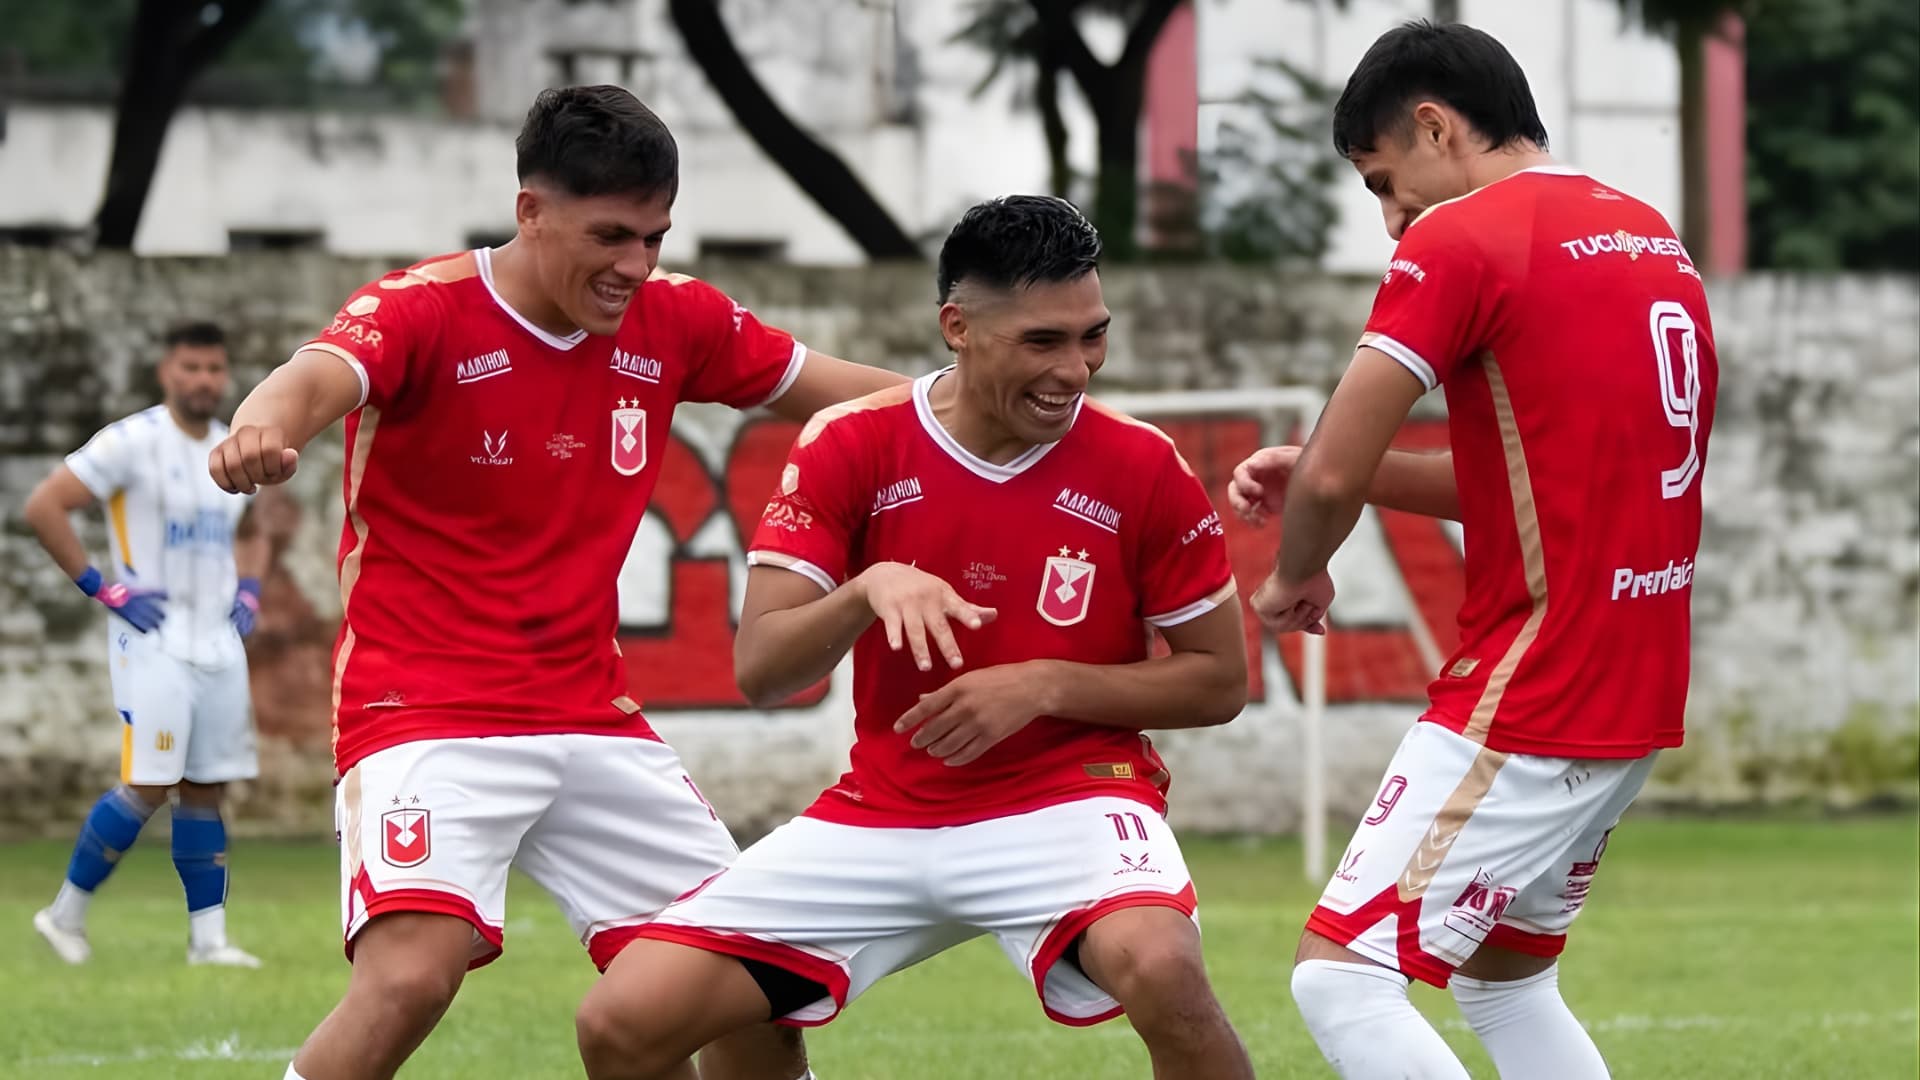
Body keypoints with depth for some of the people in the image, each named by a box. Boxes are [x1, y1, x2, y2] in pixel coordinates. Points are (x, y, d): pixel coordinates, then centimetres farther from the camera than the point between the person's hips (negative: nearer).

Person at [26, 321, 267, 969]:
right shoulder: (133, 442, -10)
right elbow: (43, 507, -14)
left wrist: (248, 591, 12)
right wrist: (104, 589, -14)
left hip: (219, 643, 7)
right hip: (152, 642, -7)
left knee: (207, 789, 6)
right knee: (149, 786, -12)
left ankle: (208, 937, 8)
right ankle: (66, 914, 2)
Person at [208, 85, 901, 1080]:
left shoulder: (674, 321, 2)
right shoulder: (424, 312, -14)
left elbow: (834, 388, 15)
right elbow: (318, 376, -35)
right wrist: (264, 427, -59)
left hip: (593, 721, 6)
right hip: (426, 718, -6)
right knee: (411, 973, -28)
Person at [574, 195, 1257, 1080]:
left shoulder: (1142, 468, -7)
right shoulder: (851, 448, -5)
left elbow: (1220, 681, 0)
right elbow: (758, 671, -8)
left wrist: (1047, 685, -15)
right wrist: (868, 589, -28)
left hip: (1067, 800, -2)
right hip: (878, 816, 3)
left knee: (1160, 969, -37)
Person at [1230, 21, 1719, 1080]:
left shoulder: (1459, 241, -12)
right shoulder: (1653, 239, 14)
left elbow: (1333, 475, -18)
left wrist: (1296, 576, 4)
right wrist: (1334, 472, 11)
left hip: (1522, 712, -9)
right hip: (1635, 702, 9)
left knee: (1341, 979, -7)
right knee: (1504, 977, 22)